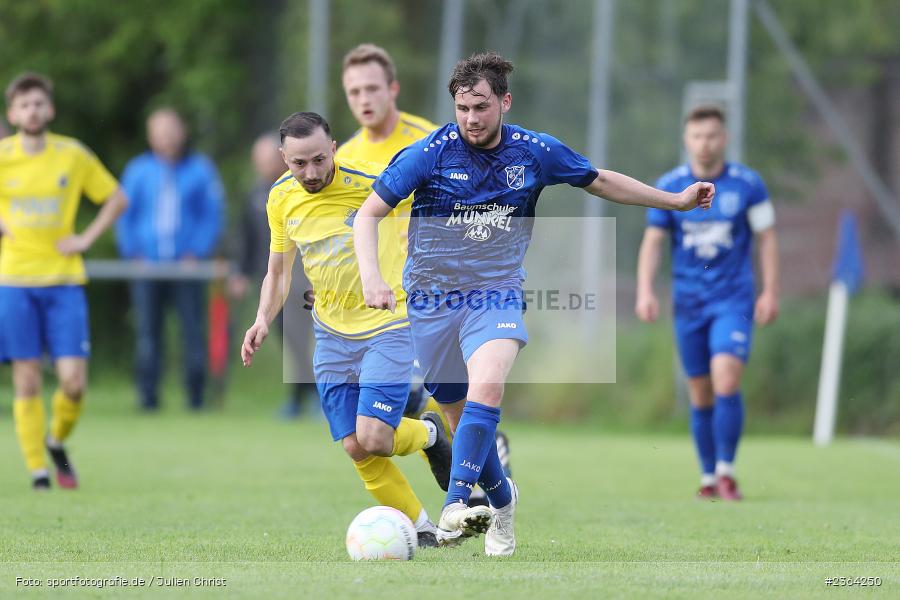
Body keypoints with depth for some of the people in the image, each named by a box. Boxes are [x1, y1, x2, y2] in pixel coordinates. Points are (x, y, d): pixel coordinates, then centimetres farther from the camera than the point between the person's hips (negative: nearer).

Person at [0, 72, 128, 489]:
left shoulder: (74, 155, 2)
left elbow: (117, 198, 13)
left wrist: (86, 238, 2)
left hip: (64, 281, 1)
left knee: (73, 380, -7)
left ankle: (57, 442, 21)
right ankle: (37, 470, 6)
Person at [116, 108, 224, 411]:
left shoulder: (200, 169, 5)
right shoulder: (138, 170, 8)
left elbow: (212, 216, 5)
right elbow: (124, 215, 11)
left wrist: (197, 253, -6)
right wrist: (133, 253, 0)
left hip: (187, 264, -1)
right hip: (147, 266, 1)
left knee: (193, 330, -4)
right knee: (148, 330, -2)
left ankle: (195, 394, 2)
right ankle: (148, 394, 1)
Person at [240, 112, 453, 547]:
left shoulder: (369, 182, -20)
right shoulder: (281, 198, -3)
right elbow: (278, 271, 10)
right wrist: (264, 319, -6)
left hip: (388, 324, -5)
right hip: (332, 333, 5)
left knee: (373, 439, -17)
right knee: (356, 449, -2)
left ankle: (427, 434, 17)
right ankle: (421, 528, 16)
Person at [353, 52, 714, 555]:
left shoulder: (536, 152, -3)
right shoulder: (432, 153, -10)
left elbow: (600, 181, 15)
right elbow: (369, 214, -5)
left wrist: (676, 200, 19)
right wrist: (372, 278, -21)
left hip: (496, 294, 0)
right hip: (432, 300, 0)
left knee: (487, 386, -29)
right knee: (463, 419, 6)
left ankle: (457, 505, -38)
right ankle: (501, 498, 34)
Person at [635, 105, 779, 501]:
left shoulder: (748, 184, -2)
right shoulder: (669, 186, 1)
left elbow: (766, 237, 4)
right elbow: (653, 241, 5)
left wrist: (770, 292, 0)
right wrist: (645, 291, -6)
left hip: (733, 300, -2)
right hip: (688, 302, 2)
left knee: (726, 382, -19)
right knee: (701, 395, 5)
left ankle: (726, 471, -8)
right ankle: (708, 478, 16)